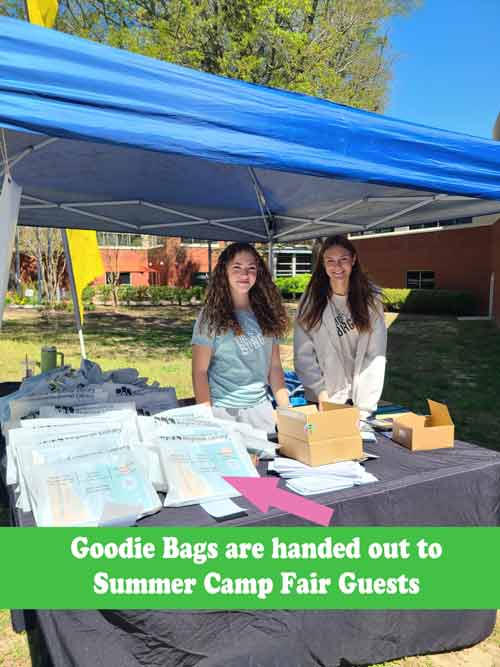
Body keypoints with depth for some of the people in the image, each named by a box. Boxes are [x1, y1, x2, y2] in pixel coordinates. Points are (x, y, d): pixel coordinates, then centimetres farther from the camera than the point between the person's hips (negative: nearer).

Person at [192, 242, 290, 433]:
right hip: (224, 410, -4)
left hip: (261, 407, 4)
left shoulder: (266, 314, 5)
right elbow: (200, 372, -7)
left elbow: (274, 367, 8)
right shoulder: (211, 316, -7)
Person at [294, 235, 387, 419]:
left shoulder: (370, 299, -4)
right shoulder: (311, 300, -6)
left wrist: (365, 404, -14)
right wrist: (320, 391, -17)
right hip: (323, 400, 0)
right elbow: (303, 354, -7)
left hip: (361, 399, 1)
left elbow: (375, 355, -8)